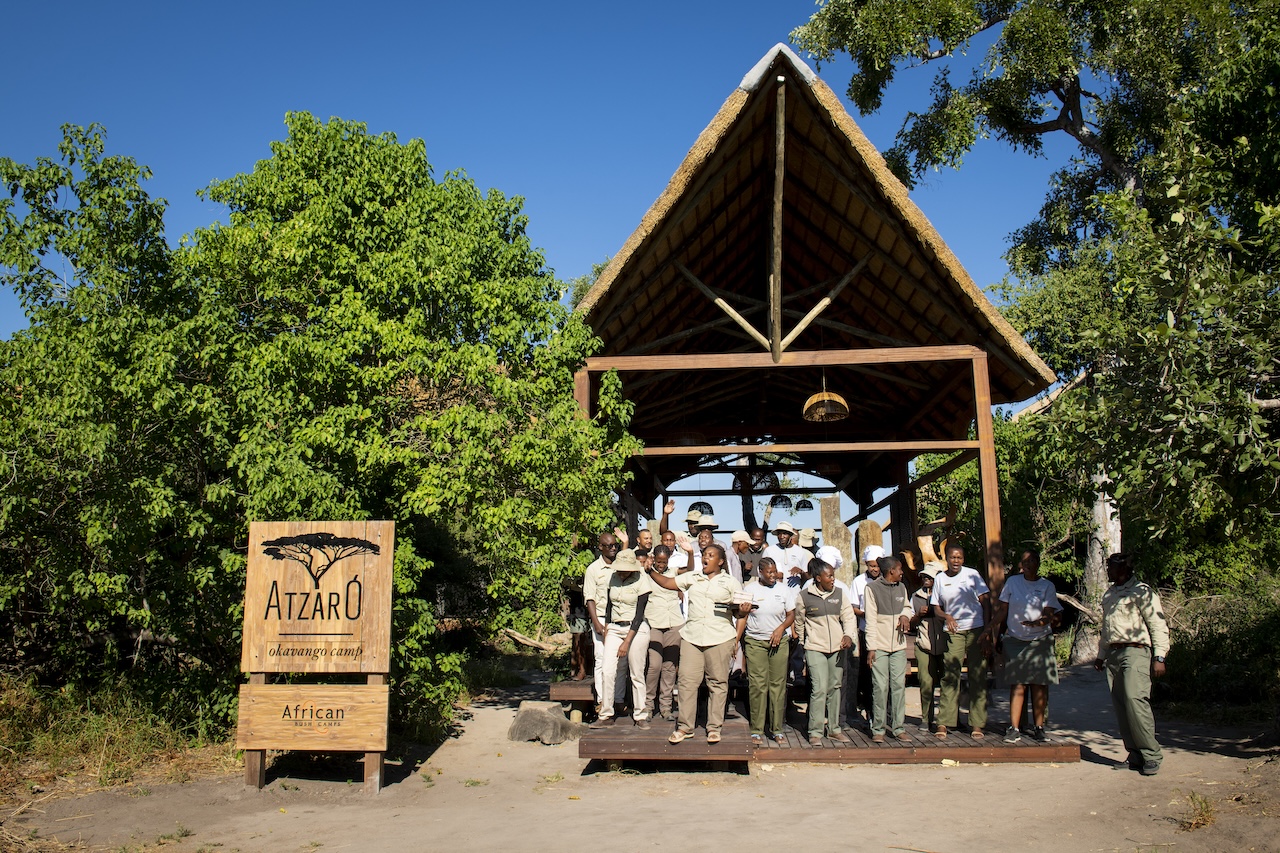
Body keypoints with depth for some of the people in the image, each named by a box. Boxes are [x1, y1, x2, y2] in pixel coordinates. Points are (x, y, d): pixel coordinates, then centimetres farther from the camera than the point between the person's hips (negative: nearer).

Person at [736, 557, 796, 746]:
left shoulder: (784, 589, 6)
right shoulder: (749, 589, 3)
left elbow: (791, 614, 9)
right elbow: (742, 617, 4)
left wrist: (781, 628, -10)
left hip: (779, 642, 2)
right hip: (755, 642, -1)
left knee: (778, 685, 2)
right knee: (757, 686, -4)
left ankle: (776, 728, 11)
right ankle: (757, 730, 4)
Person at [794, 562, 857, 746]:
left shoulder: (839, 594, 7)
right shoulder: (804, 596, -2)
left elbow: (849, 617, 3)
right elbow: (799, 622, 10)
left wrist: (849, 635, -14)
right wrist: (804, 644, 15)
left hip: (837, 648, 4)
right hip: (815, 649, -4)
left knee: (835, 688, 10)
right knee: (819, 689, -11)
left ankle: (834, 729, 22)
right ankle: (815, 732, -3)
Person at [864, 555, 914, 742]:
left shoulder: (901, 587, 12)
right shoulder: (872, 588, -5)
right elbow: (870, 619, -7)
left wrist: (905, 615, 3)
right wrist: (871, 647, -11)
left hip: (898, 644, 5)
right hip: (879, 645, -5)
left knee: (899, 685, 2)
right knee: (880, 687, -4)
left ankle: (898, 727, 11)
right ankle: (878, 729, 4)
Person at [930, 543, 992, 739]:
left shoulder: (972, 575, 1)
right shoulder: (940, 579, 6)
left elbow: (985, 602, -1)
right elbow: (936, 607, 11)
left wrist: (987, 631, -8)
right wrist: (946, 617, -11)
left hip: (976, 629, -1)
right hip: (954, 631, 1)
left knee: (977, 676, 1)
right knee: (950, 676, -5)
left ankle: (977, 724, 6)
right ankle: (944, 723, -4)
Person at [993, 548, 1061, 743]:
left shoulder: (1047, 585, 2)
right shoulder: (1012, 582, 4)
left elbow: (1049, 614, -7)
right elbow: (1002, 611, 8)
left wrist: (1040, 622, -28)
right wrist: (994, 633, 3)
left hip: (1040, 641, 0)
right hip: (1014, 640, 0)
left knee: (1039, 685, 0)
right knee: (1017, 685, -3)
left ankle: (1038, 727, 9)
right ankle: (1014, 728, -3)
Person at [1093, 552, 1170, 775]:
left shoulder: (1141, 592, -2)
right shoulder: (1108, 595, 21)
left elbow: (1159, 625, -6)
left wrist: (1159, 657, -12)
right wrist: (1101, 655, 27)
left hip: (1135, 651, -8)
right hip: (1113, 653, 8)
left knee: (1135, 699, -19)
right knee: (1120, 705, 3)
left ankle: (1151, 756, -11)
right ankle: (1135, 756, 8)